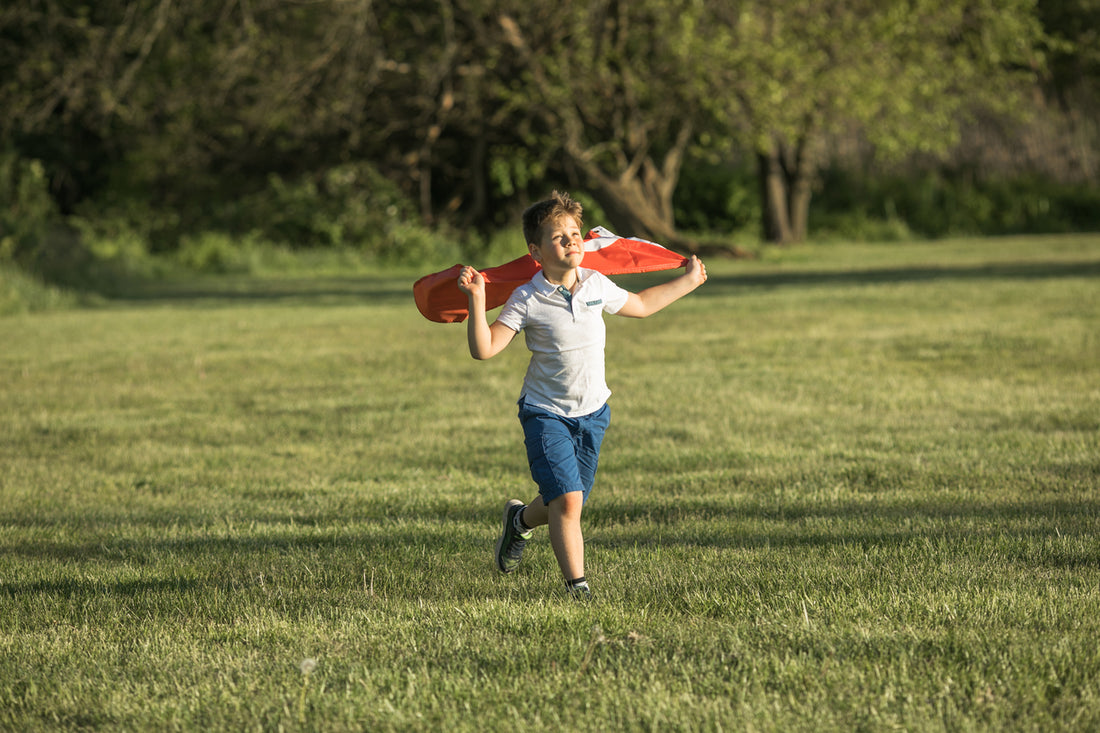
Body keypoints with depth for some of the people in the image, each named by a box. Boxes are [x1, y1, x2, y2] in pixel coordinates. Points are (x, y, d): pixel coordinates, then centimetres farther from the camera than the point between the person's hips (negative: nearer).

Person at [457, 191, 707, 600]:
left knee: (569, 502, 12)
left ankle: (521, 520, 46)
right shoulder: (526, 301, -14)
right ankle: (577, 584, -6)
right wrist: (477, 302, -31)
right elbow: (484, 349, -19)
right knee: (566, 499, -18)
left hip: (592, 412, 5)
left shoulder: (596, 285, -1)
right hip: (545, 413, -5)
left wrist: (687, 282, 25)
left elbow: (640, 305, 20)